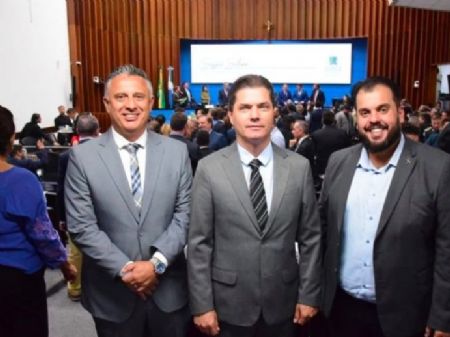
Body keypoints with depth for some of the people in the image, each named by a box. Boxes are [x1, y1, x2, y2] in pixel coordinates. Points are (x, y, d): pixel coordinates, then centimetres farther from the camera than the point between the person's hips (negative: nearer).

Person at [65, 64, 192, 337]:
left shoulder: (177, 151, -2)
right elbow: (81, 227, -8)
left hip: (169, 289, 2)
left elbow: (185, 214, -3)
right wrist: (124, 269, -14)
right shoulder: (83, 156, -6)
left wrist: (157, 262, -13)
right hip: (111, 293, -1)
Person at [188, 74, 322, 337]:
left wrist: (309, 295, 1)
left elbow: (310, 237, 1)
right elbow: (199, 242, -7)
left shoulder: (299, 167, -4)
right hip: (229, 304, -1)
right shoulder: (209, 168, -9)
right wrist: (202, 305, -7)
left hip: (283, 303, 2)